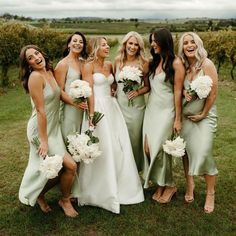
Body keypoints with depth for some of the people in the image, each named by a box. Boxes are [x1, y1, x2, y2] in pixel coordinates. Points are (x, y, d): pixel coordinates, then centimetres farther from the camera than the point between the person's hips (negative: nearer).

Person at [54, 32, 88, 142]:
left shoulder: (83, 62, 8)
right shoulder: (63, 64, -9)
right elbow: (59, 91, -11)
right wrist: (75, 103, -22)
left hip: (82, 107, 6)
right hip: (69, 108, -5)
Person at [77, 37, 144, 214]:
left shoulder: (109, 65, 12)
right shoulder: (89, 66, -6)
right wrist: (92, 114, -18)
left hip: (112, 107, 6)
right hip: (98, 108, -6)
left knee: (119, 147, 7)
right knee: (102, 149, -1)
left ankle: (120, 187, 24)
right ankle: (101, 190, 15)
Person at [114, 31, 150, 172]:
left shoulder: (143, 64, -5)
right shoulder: (118, 61, 4)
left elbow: (147, 86, 1)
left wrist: (138, 92, -16)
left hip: (136, 106, -3)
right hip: (119, 104, 3)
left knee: (135, 138, 6)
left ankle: (135, 168, 27)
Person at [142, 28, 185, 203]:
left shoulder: (176, 63, -8)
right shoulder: (154, 62, 12)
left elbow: (178, 92, -11)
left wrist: (178, 119, -12)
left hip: (166, 111, -6)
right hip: (151, 109, 6)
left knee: (159, 148, -6)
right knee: (149, 147, 1)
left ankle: (169, 185, 16)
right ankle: (160, 186, 17)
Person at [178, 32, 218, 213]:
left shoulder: (206, 64, -12)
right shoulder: (183, 66, 2)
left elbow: (213, 92, -12)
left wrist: (203, 114, -8)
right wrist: (184, 93, -9)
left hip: (205, 115, -5)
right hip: (187, 115, 5)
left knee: (203, 153, -10)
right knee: (186, 150, 8)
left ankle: (210, 194, 7)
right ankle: (190, 185, 27)